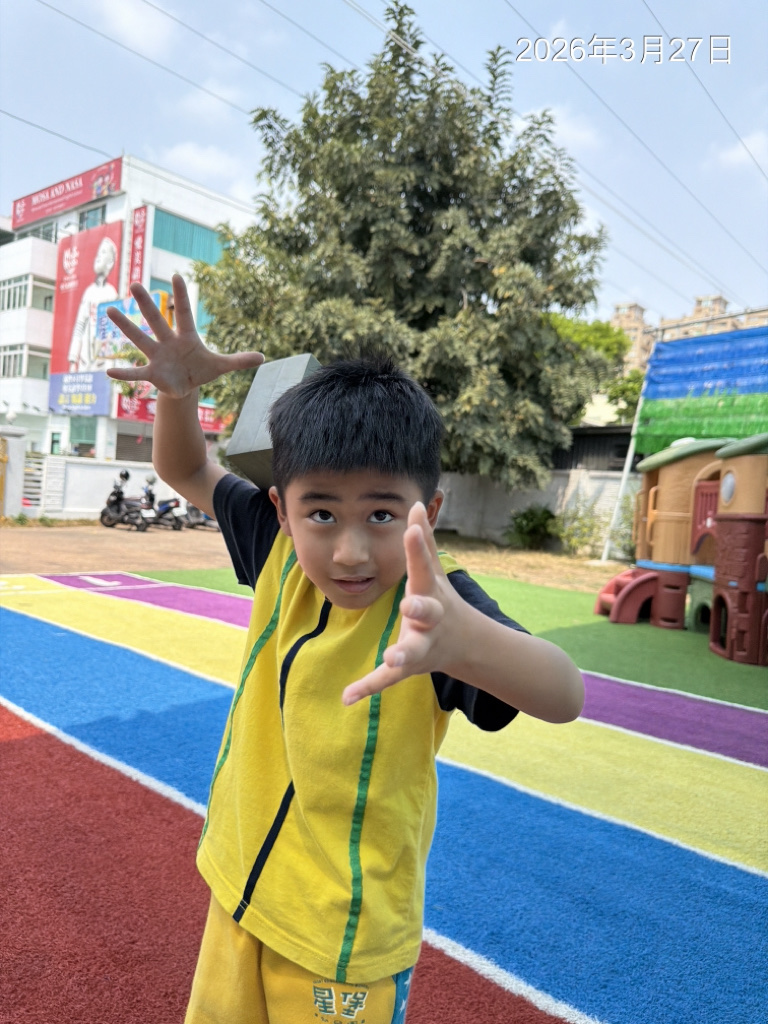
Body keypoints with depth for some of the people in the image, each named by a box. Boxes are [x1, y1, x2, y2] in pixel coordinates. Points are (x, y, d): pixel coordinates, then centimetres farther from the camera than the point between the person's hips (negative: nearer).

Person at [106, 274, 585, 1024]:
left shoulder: (435, 604, -26)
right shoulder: (282, 554, -11)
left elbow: (563, 698, -41)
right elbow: (187, 473, 3)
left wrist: (461, 640, -63)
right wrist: (178, 392, -17)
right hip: (241, 890, 6)